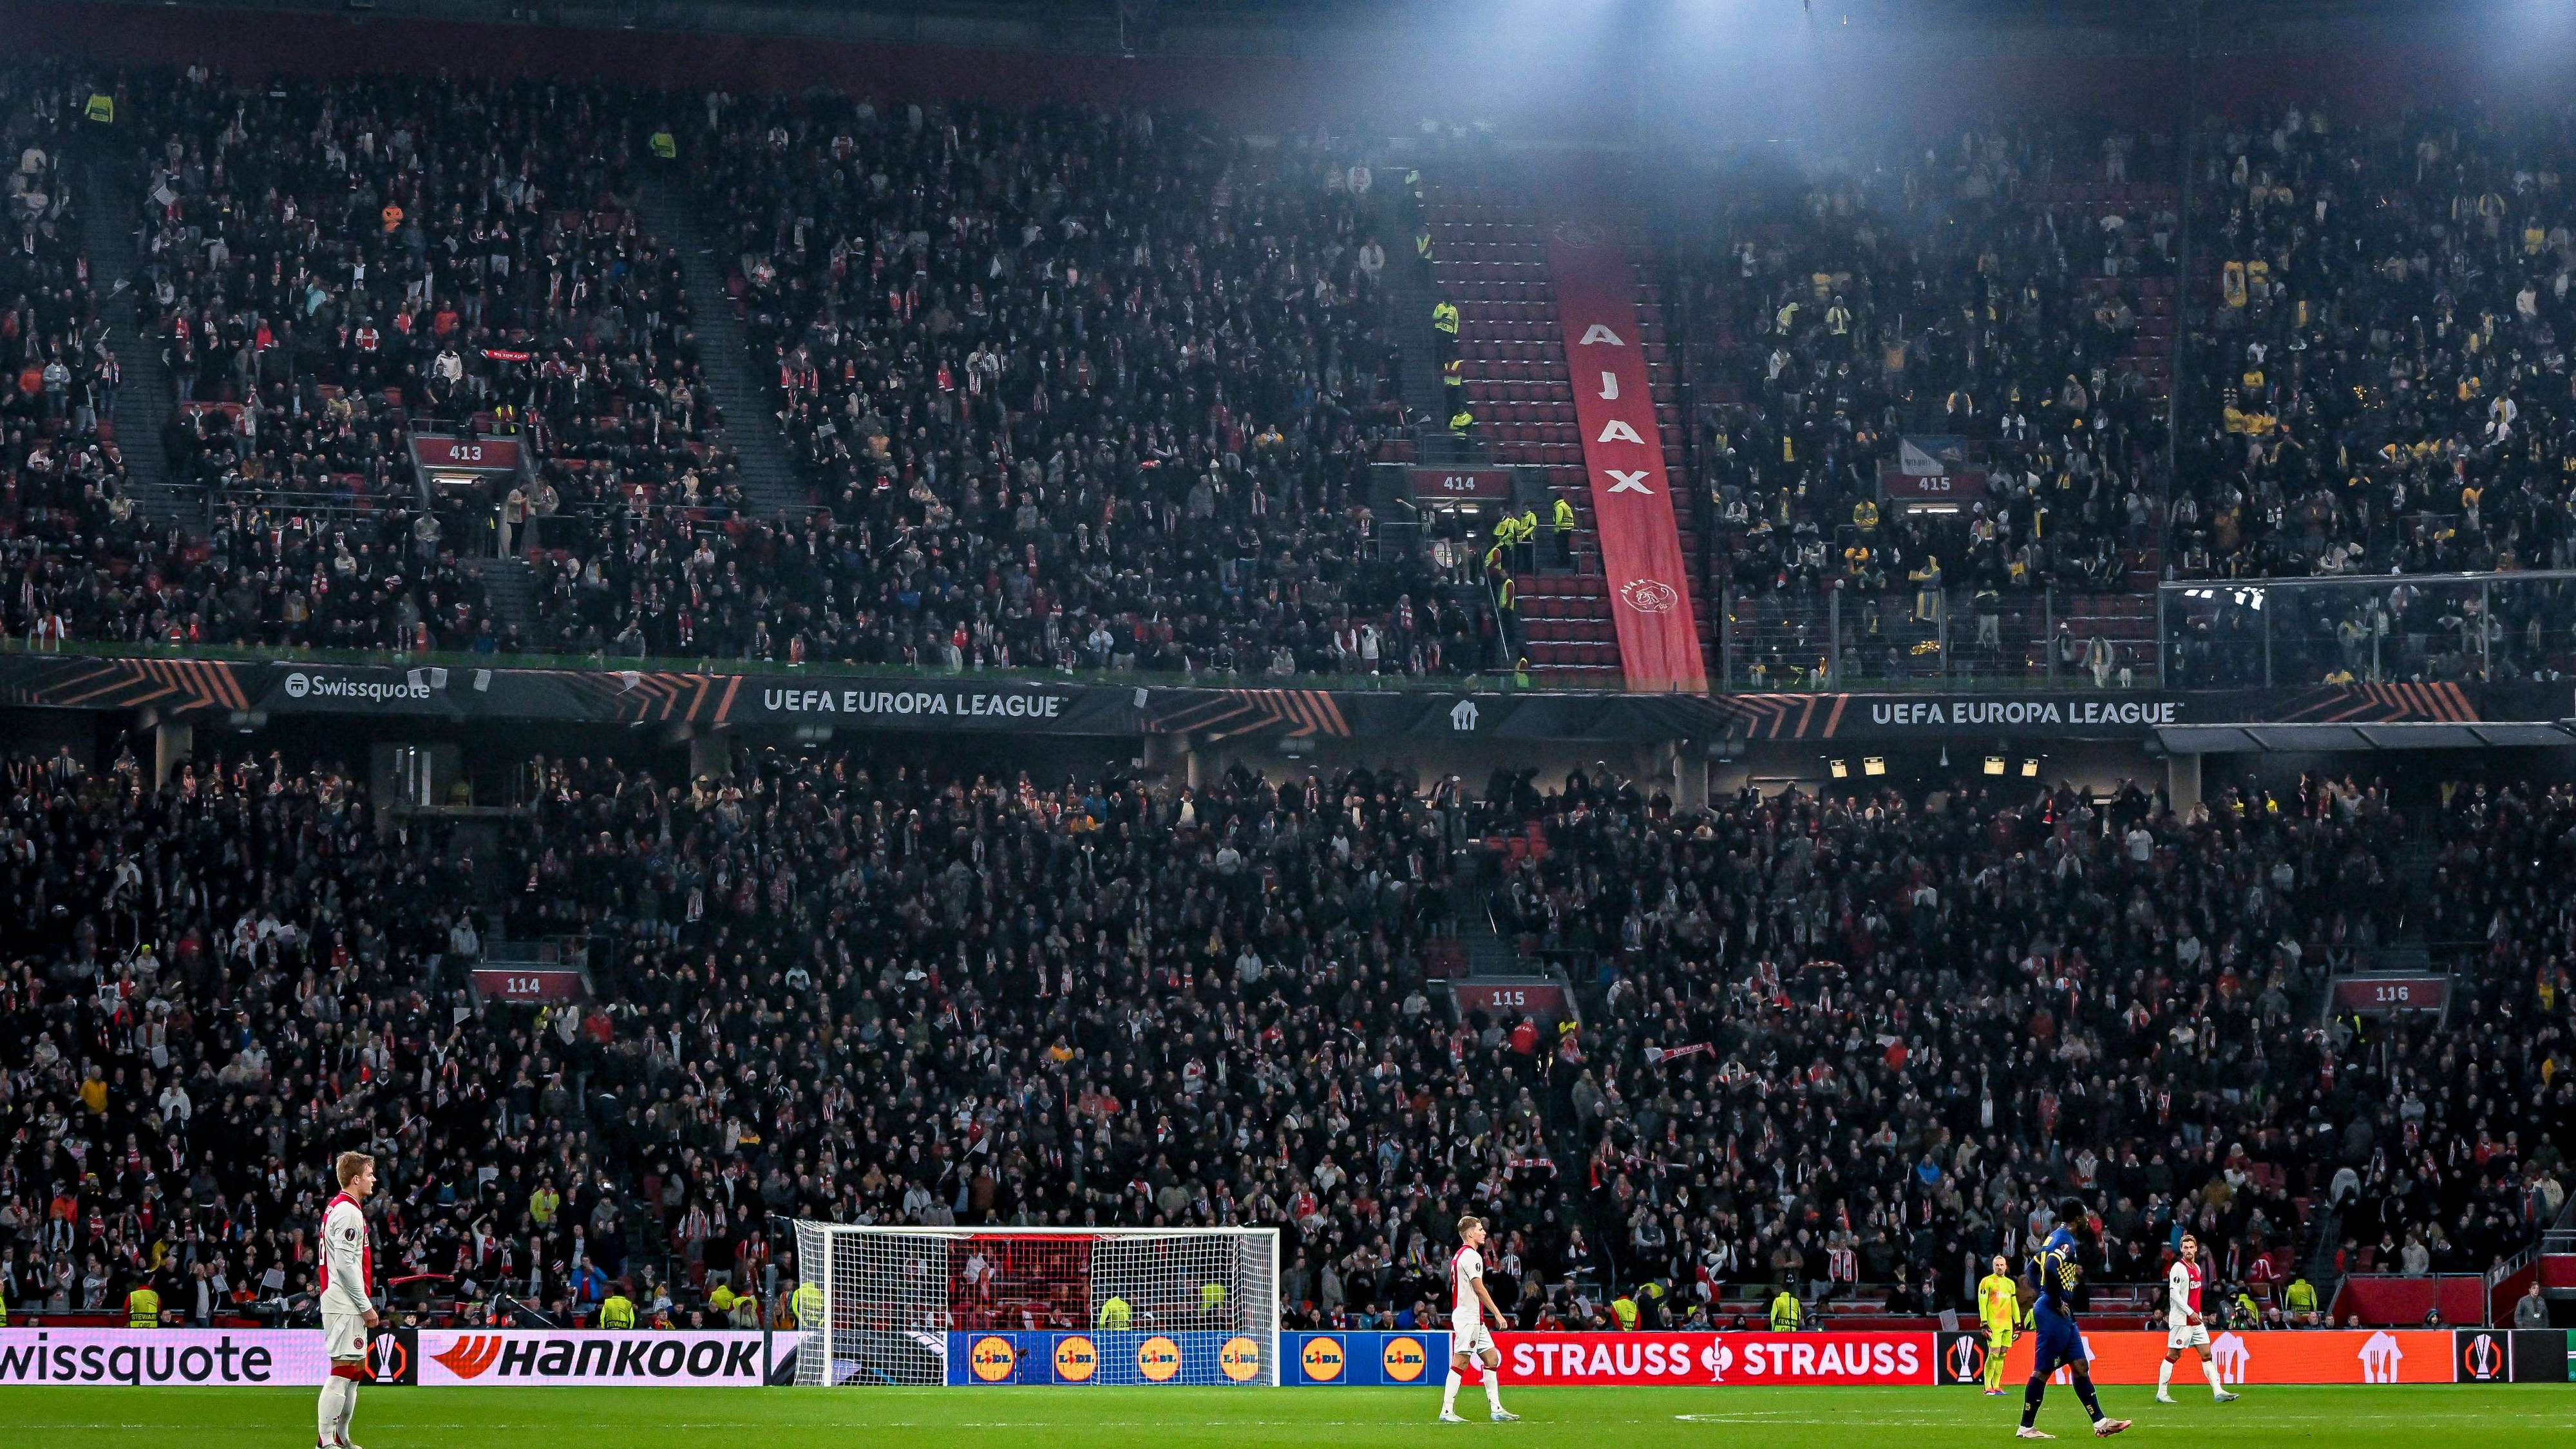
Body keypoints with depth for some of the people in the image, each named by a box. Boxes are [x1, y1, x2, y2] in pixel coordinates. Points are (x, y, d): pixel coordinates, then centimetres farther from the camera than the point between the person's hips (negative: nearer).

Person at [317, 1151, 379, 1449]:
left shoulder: (339, 1209, 18)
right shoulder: (348, 1212, -14)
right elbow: (346, 1265, -19)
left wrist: (364, 1305, 18)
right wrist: (366, 1306, -15)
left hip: (347, 1304, 11)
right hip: (345, 1304, -11)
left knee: (357, 1369, 15)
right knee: (344, 1369, -12)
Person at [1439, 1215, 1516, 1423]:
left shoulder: (1459, 1255, 19)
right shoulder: (1471, 1255, -12)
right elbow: (1479, 1288, -17)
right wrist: (1497, 1313, -14)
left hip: (1475, 1319, 10)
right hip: (1468, 1317, -10)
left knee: (1492, 1358, 9)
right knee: (1460, 1362, -10)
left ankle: (1496, 1409, 8)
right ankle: (1447, 1411, -10)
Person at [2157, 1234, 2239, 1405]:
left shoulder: (2197, 1267, 14)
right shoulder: (2178, 1268, -11)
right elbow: (2174, 1294, -18)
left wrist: (2198, 1313, 17)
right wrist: (2191, 1312, -21)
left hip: (2196, 1319, 8)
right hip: (2181, 1320, -8)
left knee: (2207, 1354, 2)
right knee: (2173, 1355, -2)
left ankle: (2218, 1392, -1)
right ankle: (2162, 1394, 5)